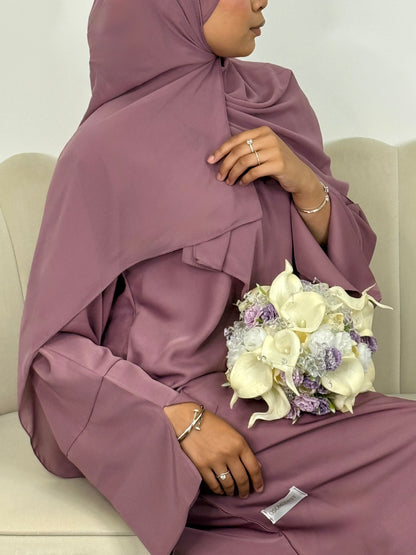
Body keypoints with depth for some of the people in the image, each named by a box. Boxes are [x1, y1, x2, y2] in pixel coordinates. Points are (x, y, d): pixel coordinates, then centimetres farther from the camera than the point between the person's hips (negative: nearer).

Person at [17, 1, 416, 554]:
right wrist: (184, 419, -19)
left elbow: (349, 261, 9)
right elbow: (54, 346, -9)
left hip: (286, 395, 6)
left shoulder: (273, 98, 4)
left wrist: (305, 185, -11)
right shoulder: (107, 150, -12)